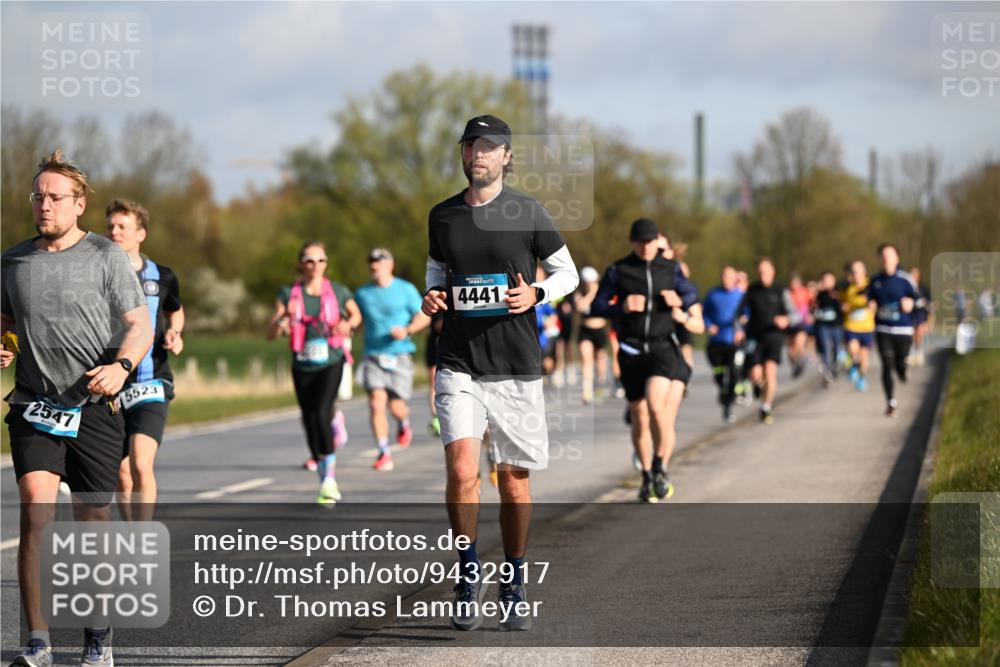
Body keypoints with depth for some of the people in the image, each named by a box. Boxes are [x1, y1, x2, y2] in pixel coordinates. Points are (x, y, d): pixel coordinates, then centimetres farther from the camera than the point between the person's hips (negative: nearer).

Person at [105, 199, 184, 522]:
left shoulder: (162, 277, 3)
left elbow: (175, 311, 23)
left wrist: (174, 335, 3)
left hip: (151, 384, -2)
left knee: (141, 465, -19)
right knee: (121, 474, 7)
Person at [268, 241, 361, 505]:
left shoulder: (338, 292, 1)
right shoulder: (289, 294, 0)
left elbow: (356, 313, 20)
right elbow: (270, 334, -3)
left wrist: (348, 325, -2)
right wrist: (283, 319, -23)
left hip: (331, 364, -2)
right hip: (303, 367, 2)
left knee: (321, 414, -22)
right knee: (310, 423, 6)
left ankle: (329, 478, -13)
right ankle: (327, 484, 22)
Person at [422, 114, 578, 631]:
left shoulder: (527, 213, 0)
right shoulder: (442, 216, 7)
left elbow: (567, 273, 7)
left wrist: (536, 294, -12)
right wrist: (430, 297, 0)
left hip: (517, 366, -1)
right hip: (459, 362, 1)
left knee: (514, 479, 7)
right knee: (461, 470, -17)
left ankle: (514, 585, 22)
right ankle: (469, 575, -1)